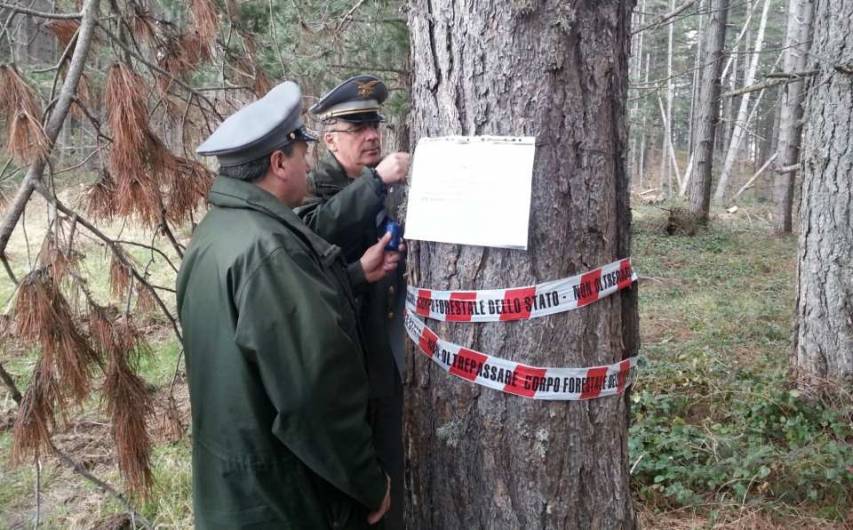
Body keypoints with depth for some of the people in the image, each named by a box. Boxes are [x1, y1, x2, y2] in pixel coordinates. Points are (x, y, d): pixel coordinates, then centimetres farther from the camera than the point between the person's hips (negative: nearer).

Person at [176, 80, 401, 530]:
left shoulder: (214, 232, 5)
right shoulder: (265, 246, -27)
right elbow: (314, 390, -28)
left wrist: (356, 274, 15)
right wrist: (369, 482, -16)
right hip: (277, 494, -9)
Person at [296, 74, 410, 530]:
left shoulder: (388, 187, 9)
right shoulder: (315, 186, -6)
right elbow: (314, 231, -30)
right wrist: (375, 181, -29)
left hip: (388, 359, 5)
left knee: (389, 475, 17)